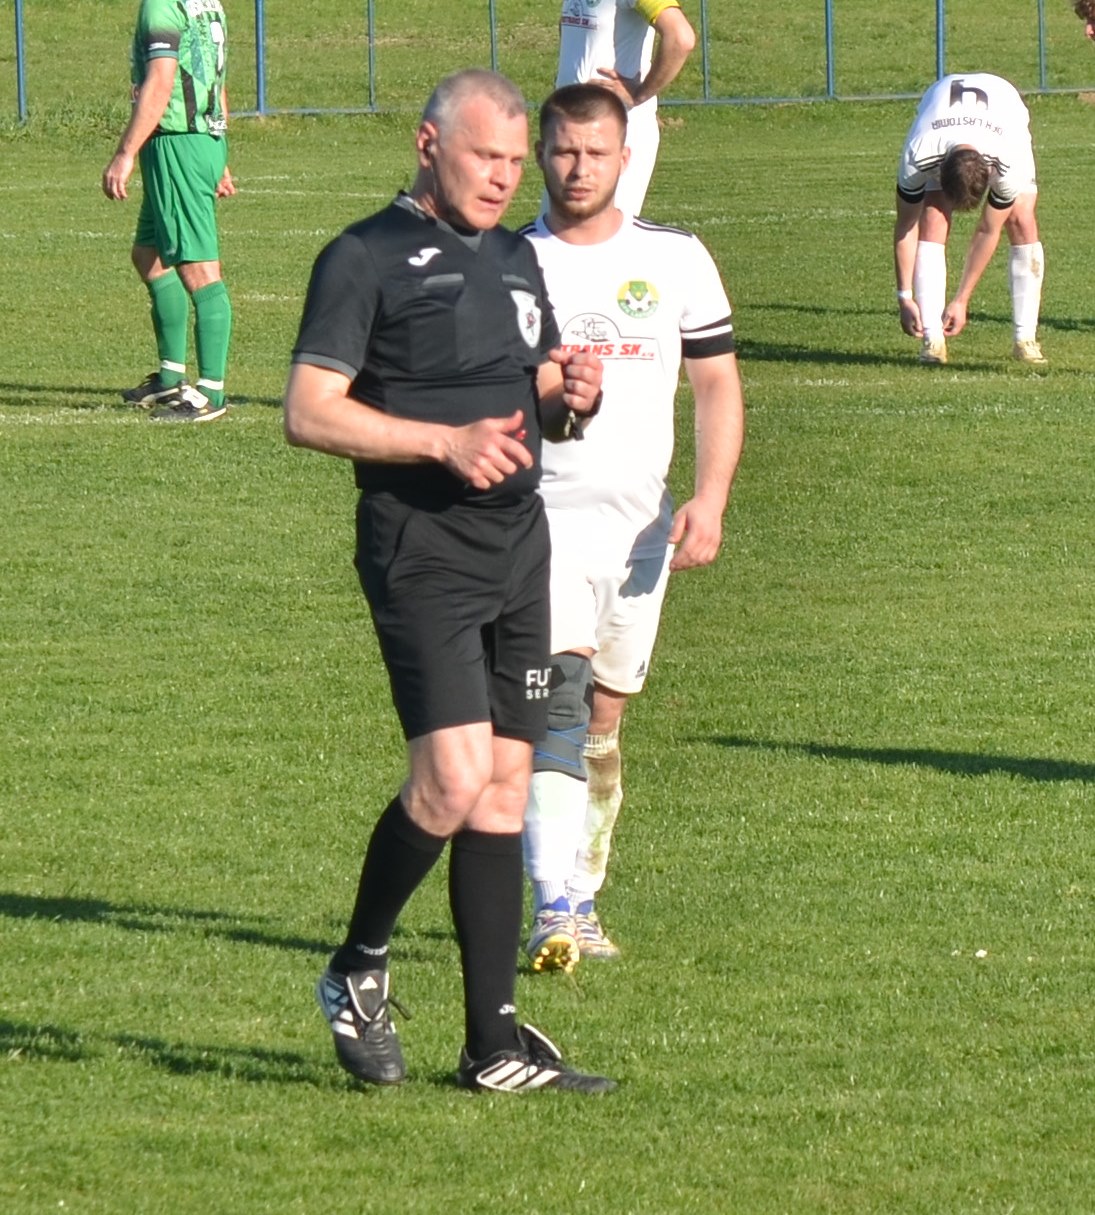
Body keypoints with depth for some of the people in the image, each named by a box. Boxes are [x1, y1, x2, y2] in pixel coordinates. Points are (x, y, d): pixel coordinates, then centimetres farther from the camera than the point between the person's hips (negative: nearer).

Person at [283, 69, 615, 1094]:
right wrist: (446, 442, -20)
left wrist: (572, 397, 2)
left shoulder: (514, 259, 18)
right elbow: (308, 411, -12)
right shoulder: (367, 259, -6)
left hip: (518, 543, 7)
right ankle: (357, 969, 5)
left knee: (505, 788, 5)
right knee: (453, 778, -18)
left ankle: (494, 1042, 8)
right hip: (421, 550, -7)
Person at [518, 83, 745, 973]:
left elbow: (718, 385, 8)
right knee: (560, 702, -20)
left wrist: (709, 499, -4)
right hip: (537, 512, -3)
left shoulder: (676, 260, 6)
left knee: (604, 723, 10)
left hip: (638, 523, 3)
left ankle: (581, 901, 23)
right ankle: (554, 907, -28)